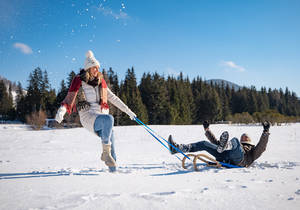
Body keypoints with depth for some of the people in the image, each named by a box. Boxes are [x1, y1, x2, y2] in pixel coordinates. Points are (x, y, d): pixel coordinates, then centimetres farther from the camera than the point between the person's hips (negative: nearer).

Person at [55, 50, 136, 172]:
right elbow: (69, 99, -5)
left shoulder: (101, 81, 17)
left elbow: (113, 98, 23)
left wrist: (128, 111, 22)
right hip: (88, 116, -5)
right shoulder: (79, 81, 2)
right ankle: (105, 152, -23)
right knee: (109, 119, -35)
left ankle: (113, 170, 8)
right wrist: (61, 111, -25)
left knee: (111, 143, -5)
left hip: (102, 115, 5)